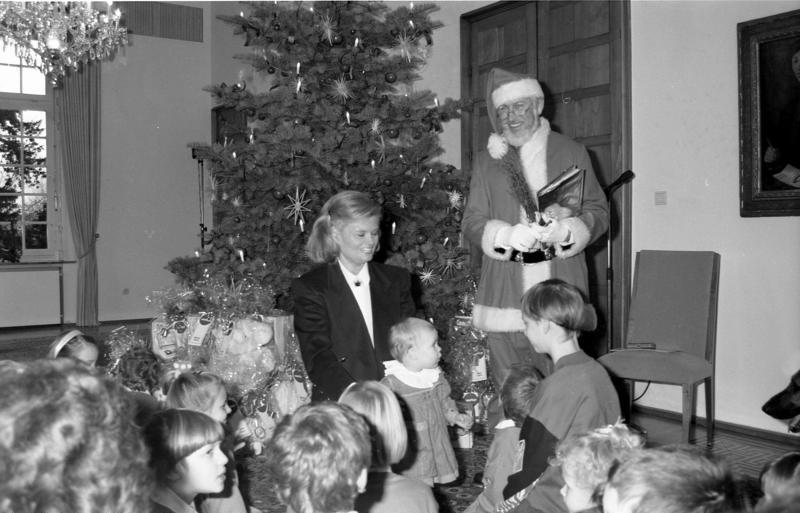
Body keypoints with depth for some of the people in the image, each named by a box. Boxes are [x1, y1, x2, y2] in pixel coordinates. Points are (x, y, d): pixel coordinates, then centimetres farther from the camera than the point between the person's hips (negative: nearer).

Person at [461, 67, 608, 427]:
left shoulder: (571, 153, 10)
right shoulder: (488, 161, 13)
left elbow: (599, 213, 7)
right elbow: (471, 223, 7)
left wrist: (566, 230, -14)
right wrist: (507, 235, -14)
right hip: (504, 299, 1)